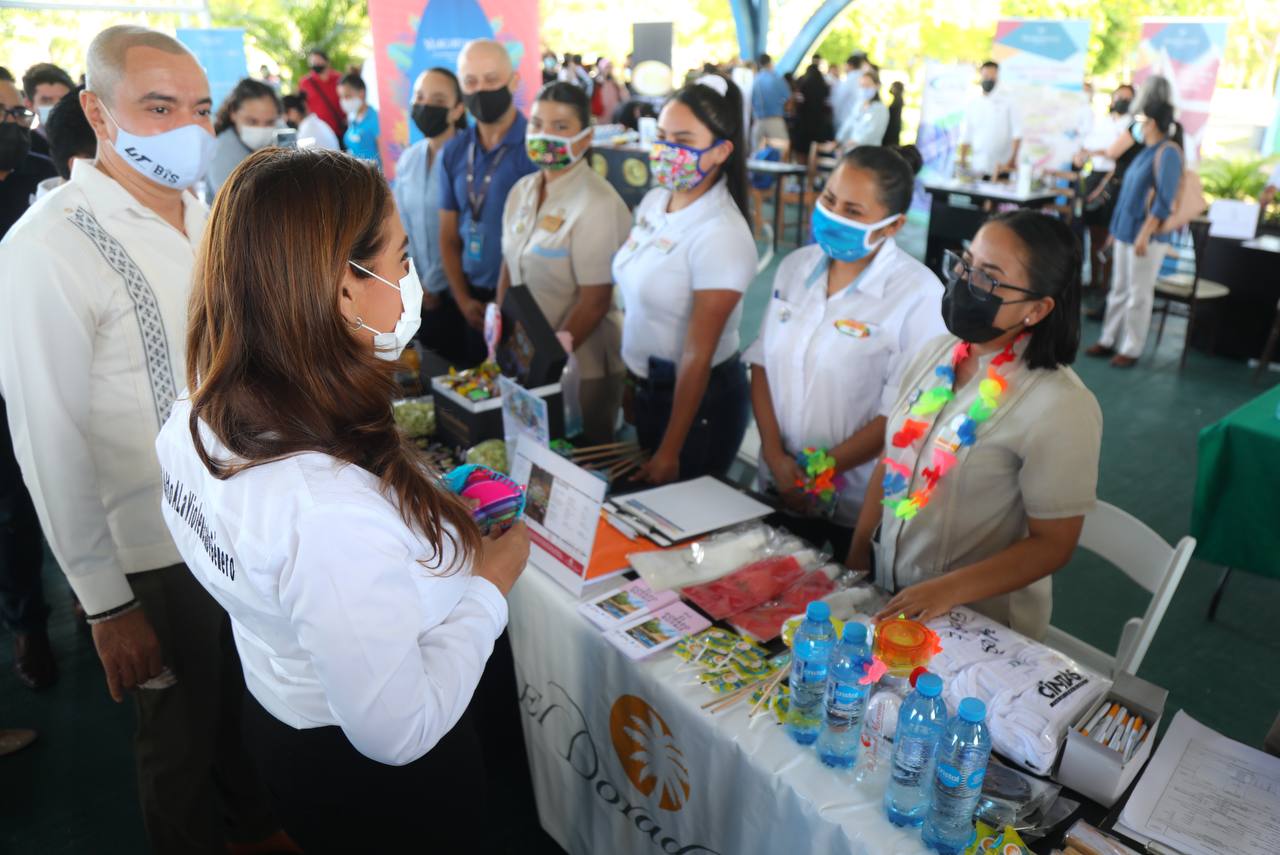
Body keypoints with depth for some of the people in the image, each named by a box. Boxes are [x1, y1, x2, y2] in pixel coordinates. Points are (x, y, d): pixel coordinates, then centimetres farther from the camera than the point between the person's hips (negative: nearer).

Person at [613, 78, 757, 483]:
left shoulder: (722, 236, -25)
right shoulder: (653, 201, -1)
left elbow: (697, 357, -23)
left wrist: (670, 452, -19)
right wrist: (632, 382, 13)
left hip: (698, 398, -8)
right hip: (646, 385, 8)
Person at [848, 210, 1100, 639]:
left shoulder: (1060, 407, -22)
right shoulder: (935, 354, -3)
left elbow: (1053, 544, -17)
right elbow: (890, 461, 4)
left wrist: (947, 591, -26)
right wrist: (855, 562, 2)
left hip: (981, 623, -5)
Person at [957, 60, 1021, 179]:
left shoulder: (1007, 103, 1)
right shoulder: (972, 104, 9)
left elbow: (1017, 134, -4)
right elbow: (966, 137, 9)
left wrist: (1013, 159, -16)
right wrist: (962, 162, 2)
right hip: (978, 168, 2)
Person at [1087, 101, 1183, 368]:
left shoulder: (1167, 151, -14)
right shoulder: (1146, 151, 14)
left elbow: (1164, 200, -20)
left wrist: (1145, 233, -25)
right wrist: (1116, 228, 20)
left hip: (1148, 236, -9)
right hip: (1126, 231, 9)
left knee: (1138, 294, -2)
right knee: (1119, 290, 13)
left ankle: (1131, 349, 6)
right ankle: (1109, 340, 21)